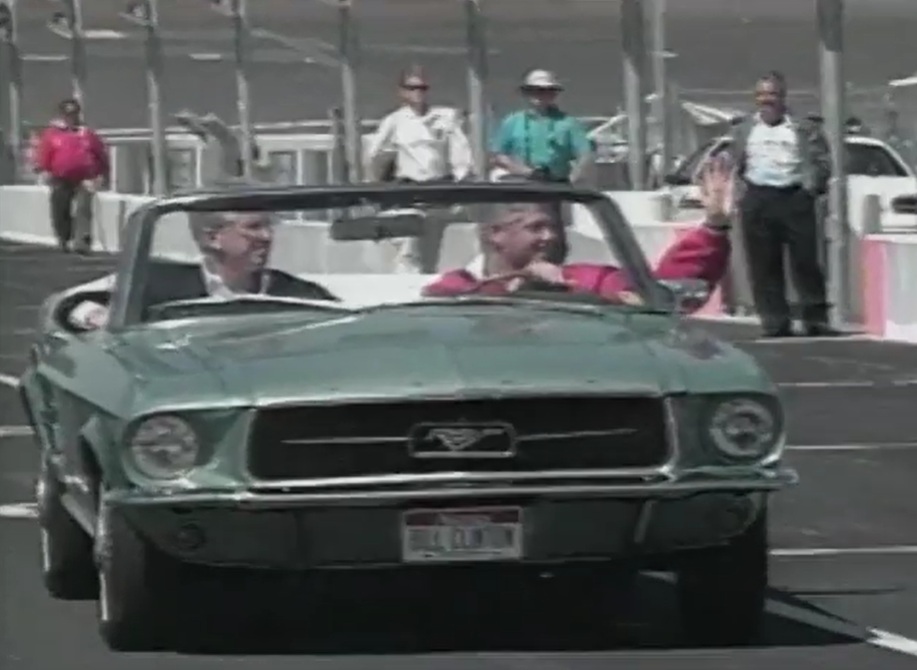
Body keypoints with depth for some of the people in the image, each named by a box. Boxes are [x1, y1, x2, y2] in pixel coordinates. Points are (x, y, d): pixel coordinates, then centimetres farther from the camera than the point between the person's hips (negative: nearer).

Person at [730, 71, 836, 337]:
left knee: (805, 261, -2)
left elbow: (822, 162, 4)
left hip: (795, 198, -2)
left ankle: (816, 320, 3)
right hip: (757, 202, 2)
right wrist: (741, 189, 1)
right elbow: (734, 166, 14)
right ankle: (775, 323, 4)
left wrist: (812, 188, -7)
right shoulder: (743, 131, 15)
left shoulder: (804, 129, 7)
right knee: (764, 267, 0)